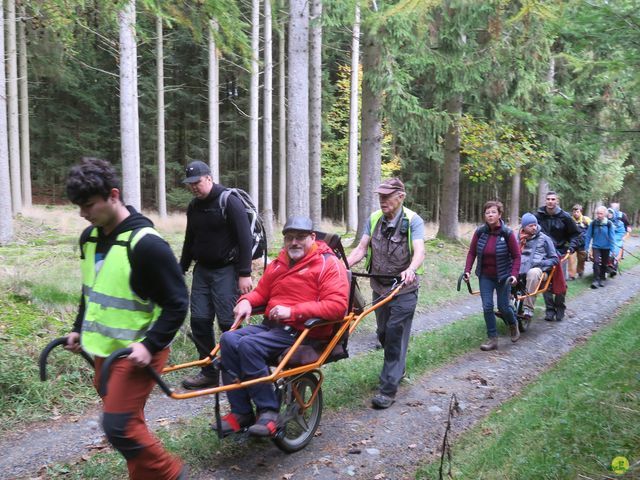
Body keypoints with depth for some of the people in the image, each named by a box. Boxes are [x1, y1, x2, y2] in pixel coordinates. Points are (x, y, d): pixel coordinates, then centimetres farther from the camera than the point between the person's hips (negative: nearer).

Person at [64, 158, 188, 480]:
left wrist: (150, 344, -23)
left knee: (119, 426, -9)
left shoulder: (145, 244, -21)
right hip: (104, 349, 8)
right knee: (125, 420, 15)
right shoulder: (89, 237, 5)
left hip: (136, 352, -8)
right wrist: (79, 329, 17)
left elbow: (176, 304, -17)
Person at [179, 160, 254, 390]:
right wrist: (181, 269, 20)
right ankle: (209, 372, 14)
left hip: (226, 269, -7)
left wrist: (244, 274, -18)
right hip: (202, 269, 7)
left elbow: (245, 239, -14)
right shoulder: (194, 207, 12)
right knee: (199, 320, 3)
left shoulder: (230, 202, -10)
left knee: (228, 321, -8)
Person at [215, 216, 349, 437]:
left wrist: (292, 311, -19)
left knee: (249, 345, -27)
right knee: (228, 339, -16)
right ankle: (241, 412, -9)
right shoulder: (278, 264, 18)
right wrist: (247, 301, 5)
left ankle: (269, 412, -15)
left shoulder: (329, 263, -4)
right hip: (270, 325, 7)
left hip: (303, 331, -7)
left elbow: (337, 306, -16)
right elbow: (260, 292, 30)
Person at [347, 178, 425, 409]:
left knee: (396, 336, -6)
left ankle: (388, 389, 1)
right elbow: (361, 249, -2)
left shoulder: (413, 220, -11)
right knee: (383, 334, 15)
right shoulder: (374, 219, 2)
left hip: (404, 289, -5)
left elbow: (419, 252, -24)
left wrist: (411, 270, -45)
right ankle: (397, 370, 40)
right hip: (379, 286, 5)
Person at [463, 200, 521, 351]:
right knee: (487, 306, -3)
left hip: (503, 276, -2)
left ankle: (513, 324, 39)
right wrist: (467, 270, -11)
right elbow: (472, 252, -1)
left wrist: (514, 274, -20)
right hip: (485, 276, 2)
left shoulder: (507, 233, -13)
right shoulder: (480, 232, -7)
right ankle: (492, 339, 8)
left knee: (503, 306, 5)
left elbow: (516, 256, -9)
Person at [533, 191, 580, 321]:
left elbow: (575, 234, 8)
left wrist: (571, 246, -6)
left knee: (560, 282, -1)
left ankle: (560, 308, 16)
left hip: (560, 253, -1)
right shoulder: (538, 215, 0)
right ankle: (549, 309, 9)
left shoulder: (564, 217, -1)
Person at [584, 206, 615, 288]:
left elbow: (612, 237, -7)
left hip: (606, 247, 0)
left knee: (604, 264, 13)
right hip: (596, 247, 0)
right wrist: (586, 247, -3)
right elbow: (588, 235, -2)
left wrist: (612, 249, -7)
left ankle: (602, 279, 29)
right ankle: (596, 280, -12)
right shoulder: (593, 223, -8)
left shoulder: (609, 223, -11)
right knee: (596, 262, -15)